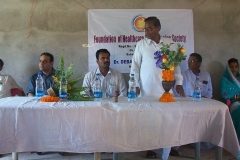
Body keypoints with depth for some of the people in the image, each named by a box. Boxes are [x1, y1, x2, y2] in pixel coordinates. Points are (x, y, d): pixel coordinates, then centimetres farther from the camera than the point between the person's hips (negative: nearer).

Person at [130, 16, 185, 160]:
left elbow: (176, 64, 10)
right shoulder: (141, 44, 1)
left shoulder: (170, 43, 5)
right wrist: (135, 85, -3)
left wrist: (179, 83, 7)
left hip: (165, 89, 1)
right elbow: (135, 65, 2)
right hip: (146, 89, -1)